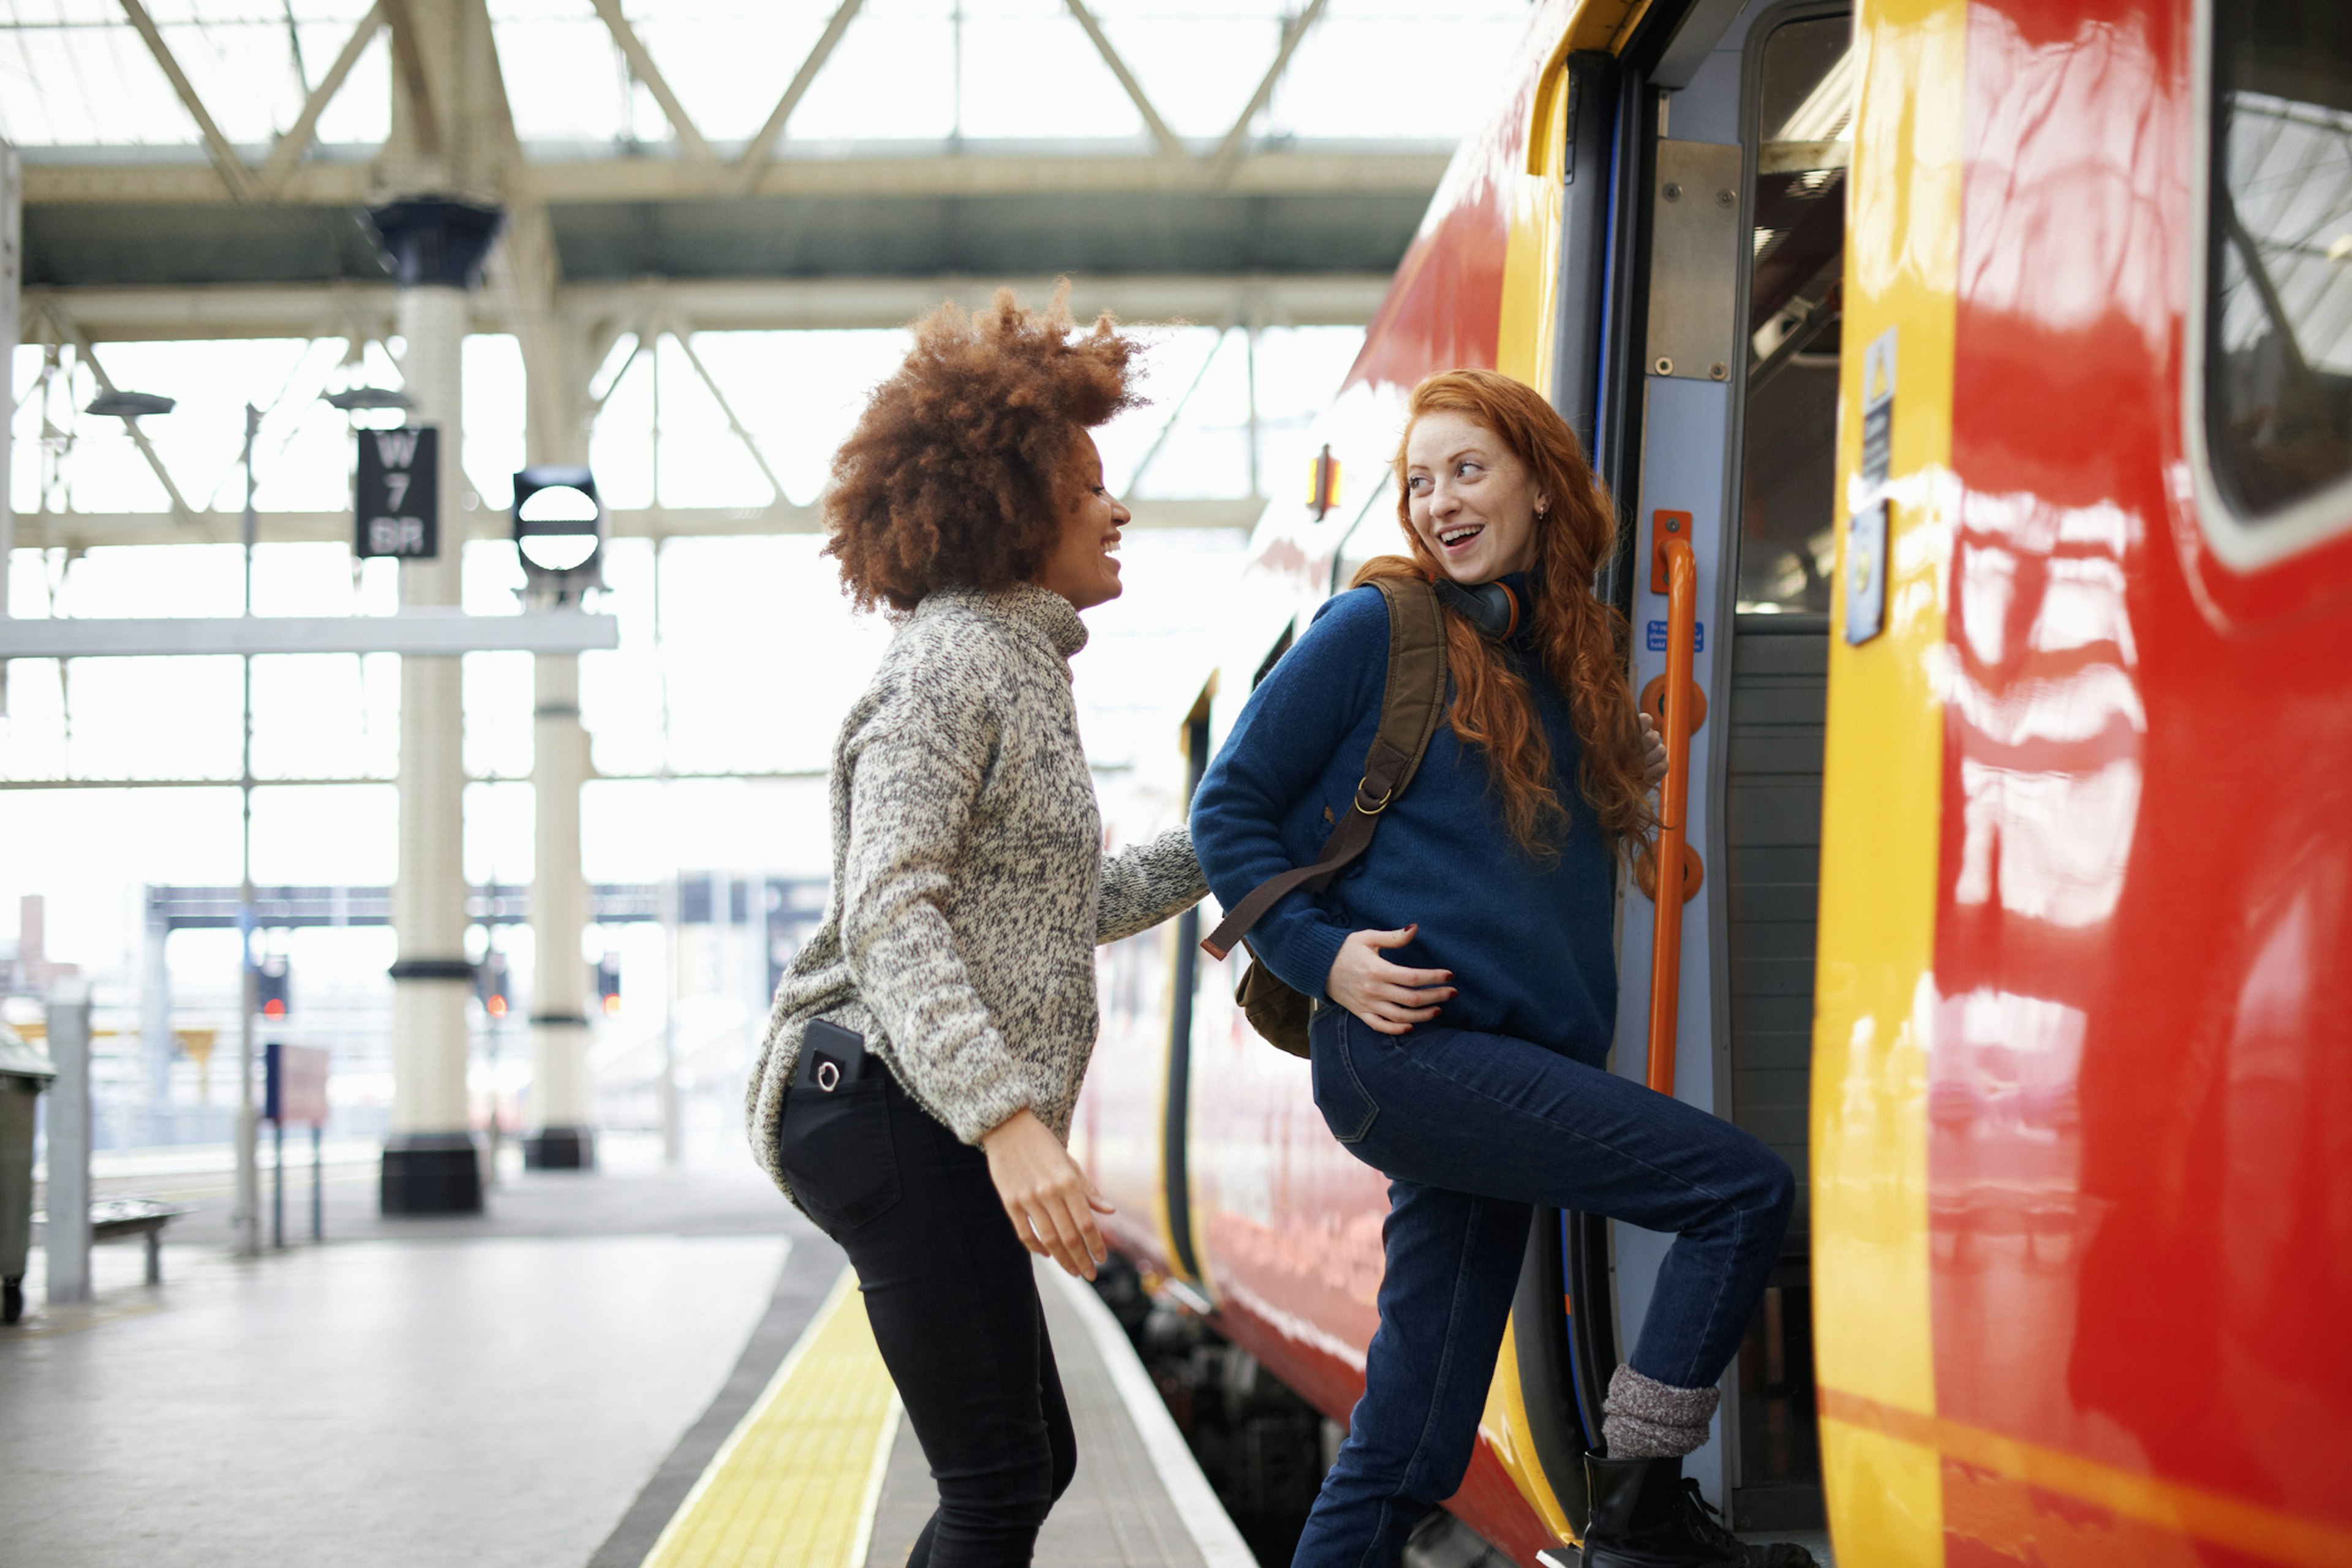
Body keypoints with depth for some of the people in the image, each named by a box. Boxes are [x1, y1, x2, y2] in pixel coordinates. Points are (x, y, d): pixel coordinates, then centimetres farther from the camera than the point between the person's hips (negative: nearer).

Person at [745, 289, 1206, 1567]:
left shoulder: (1018, 667, 21)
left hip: (927, 1127, 11)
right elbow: (889, 916, -22)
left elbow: (1056, 907, 28)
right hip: (897, 1113, -11)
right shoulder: (950, 664, -12)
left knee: (1028, 1465, 14)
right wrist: (1010, 1120, -31)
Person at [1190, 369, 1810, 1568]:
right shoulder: (1378, 628, 0)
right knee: (1743, 1189, -14)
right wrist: (1321, 954, -10)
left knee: (1409, 1444, 6)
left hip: (1512, 1074, 7)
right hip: (1408, 1054, -7)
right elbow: (1230, 807, 0)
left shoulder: (1573, 656, 18)